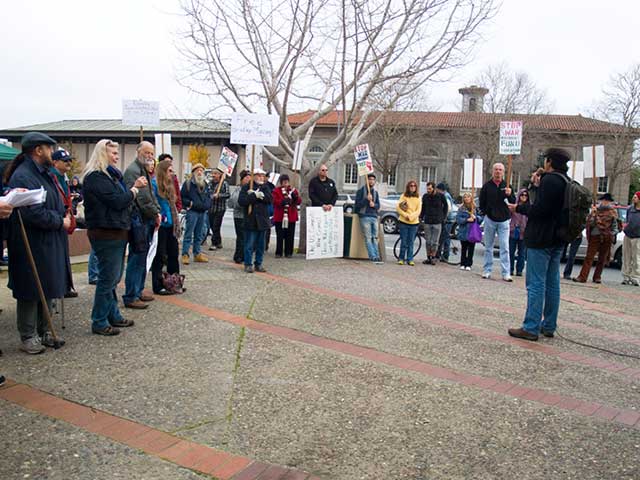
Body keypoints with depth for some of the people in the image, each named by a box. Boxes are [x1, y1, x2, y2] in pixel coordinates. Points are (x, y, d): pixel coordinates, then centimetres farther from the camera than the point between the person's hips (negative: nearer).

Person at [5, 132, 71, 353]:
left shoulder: (45, 173, 14)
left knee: (47, 290, 16)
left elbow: (56, 203, 22)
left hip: (50, 243, 9)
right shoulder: (22, 176, -18)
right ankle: (28, 337, 14)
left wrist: (65, 215, 3)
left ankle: (44, 331, 28)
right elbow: (33, 213, -25)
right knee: (31, 292, 1)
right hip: (31, 245, -9)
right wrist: (60, 222, -13)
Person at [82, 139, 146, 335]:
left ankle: (113, 315, 26)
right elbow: (117, 201, -21)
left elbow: (122, 199, 18)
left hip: (116, 232, 10)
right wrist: (135, 189, -5)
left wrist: (135, 187, 3)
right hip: (106, 234, -10)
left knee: (114, 277, 16)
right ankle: (99, 322, 6)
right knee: (108, 278, -4)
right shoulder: (96, 177, -14)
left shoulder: (110, 174, 17)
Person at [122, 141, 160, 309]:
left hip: (147, 221, 10)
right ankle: (130, 297, -2)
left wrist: (157, 212, 7)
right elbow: (142, 198, -19)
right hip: (139, 221, -10)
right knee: (136, 258, -7)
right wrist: (155, 214, -10)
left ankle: (139, 290, 26)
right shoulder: (133, 171, -13)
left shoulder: (145, 170, 20)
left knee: (142, 257, 16)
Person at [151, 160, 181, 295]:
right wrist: (158, 216, -21)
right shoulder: (154, 183, -10)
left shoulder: (169, 185, 16)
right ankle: (158, 286, 9)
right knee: (159, 256, 0)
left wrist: (176, 222, 15)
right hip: (161, 225, -8)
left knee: (173, 254, 13)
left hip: (170, 225, 8)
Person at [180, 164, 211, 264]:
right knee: (188, 234, -7)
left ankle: (197, 254, 20)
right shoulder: (188, 184, -3)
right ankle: (185, 254, -4)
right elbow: (182, 197, -3)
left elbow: (209, 196, 25)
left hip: (203, 212, 6)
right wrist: (189, 203, -15)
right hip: (192, 211, -6)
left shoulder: (205, 184, 16)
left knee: (199, 235, 12)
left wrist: (208, 205, 10)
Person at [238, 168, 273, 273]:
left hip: (262, 220, 4)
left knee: (261, 244, 10)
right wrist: (255, 196, -17)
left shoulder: (265, 187, 13)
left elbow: (270, 200, -4)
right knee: (249, 244, -2)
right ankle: (248, 264, 6)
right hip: (251, 220, -4)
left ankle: (258, 264, 19)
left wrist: (259, 195, -15)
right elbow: (241, 201, -14)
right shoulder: (246, 187, 0)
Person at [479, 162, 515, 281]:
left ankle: (506, 273, -5)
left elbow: (513, 203, 0)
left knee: (505, 247, -5)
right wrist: (487, 213, 0)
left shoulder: (507, 186, 5)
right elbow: (482, 203, 9)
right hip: (490, 220, 1)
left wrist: (509, 195, -18)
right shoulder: (487, 186, 4)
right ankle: (487, 271, 16)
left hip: (503, 221, 0)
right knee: (488, 246, 8)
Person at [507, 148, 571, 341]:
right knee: (552, 283, 13)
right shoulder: (567, 182, 14)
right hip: (557, 240, 10)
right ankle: (549, 326, 20)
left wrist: (519, 208, -7)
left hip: (541, 240, -9)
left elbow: (540, 209, -21)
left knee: (536, 284, -7)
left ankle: (531, 328, -5)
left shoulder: (549, 180, -15)